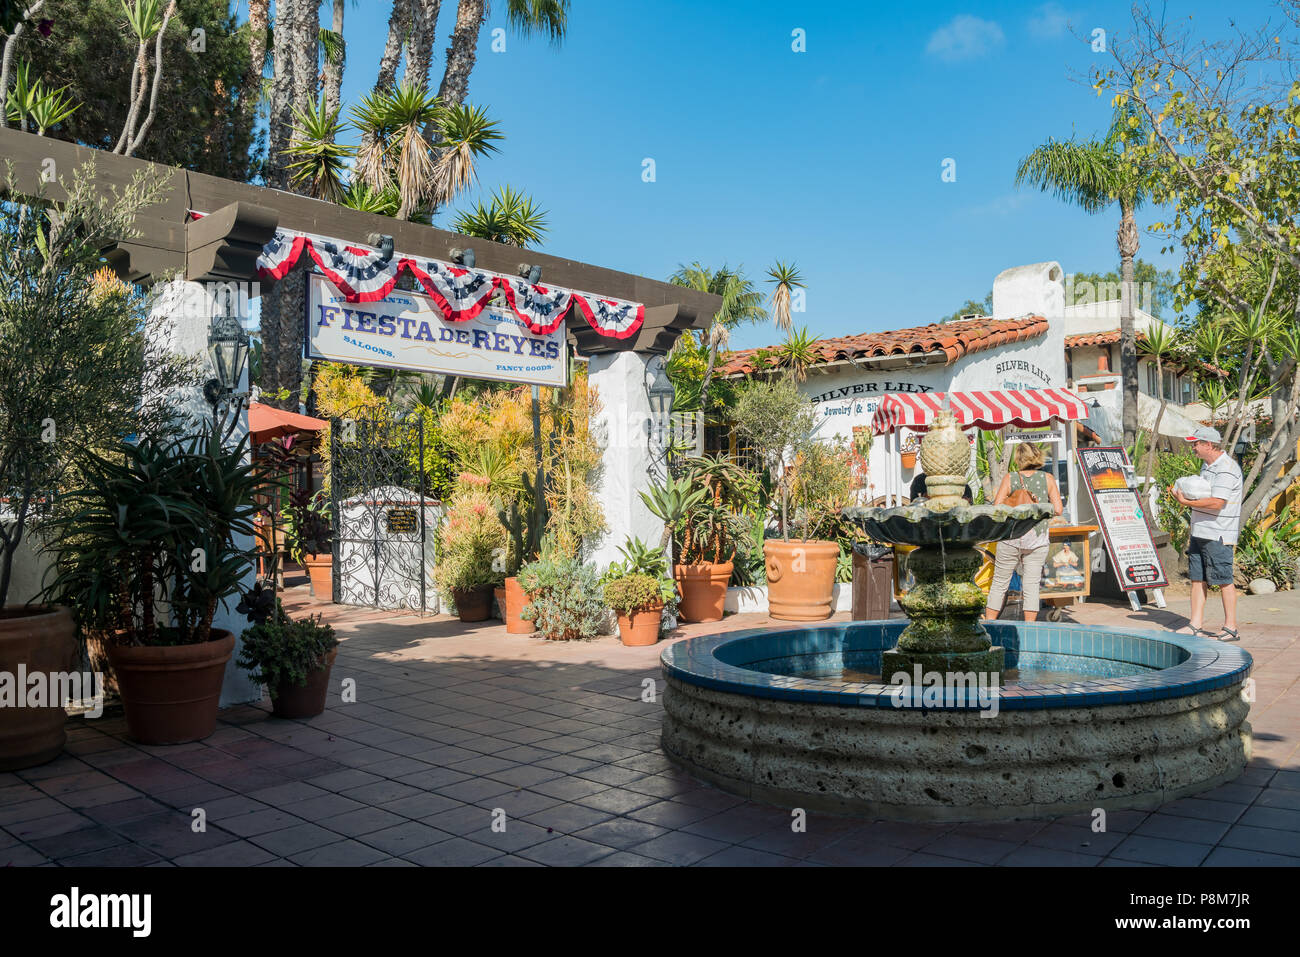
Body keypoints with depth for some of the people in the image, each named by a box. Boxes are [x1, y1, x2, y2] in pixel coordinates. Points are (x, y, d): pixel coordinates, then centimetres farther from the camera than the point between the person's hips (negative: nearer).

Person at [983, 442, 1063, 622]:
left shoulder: (1009, 478, -2)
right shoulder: (1048, 478, 1)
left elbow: (997, 508, -7)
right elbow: (1058, 510, -2)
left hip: (1010, 538, -1)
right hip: (1037, 540, 1)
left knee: (999, 583, 9)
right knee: (1031, 586, 6)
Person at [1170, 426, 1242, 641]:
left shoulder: (1226, 469, -16)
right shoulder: (1207, 466, 16)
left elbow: (1216, 502, -24)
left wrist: (1186, 502, -18)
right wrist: (1183, 493, 7)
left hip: (1218, 535, -10)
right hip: (1200, 532, 10)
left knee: (1223, 581, -2)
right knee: (1197, 578, 9)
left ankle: (1231, 628, 7)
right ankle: (1195, 626, 14)